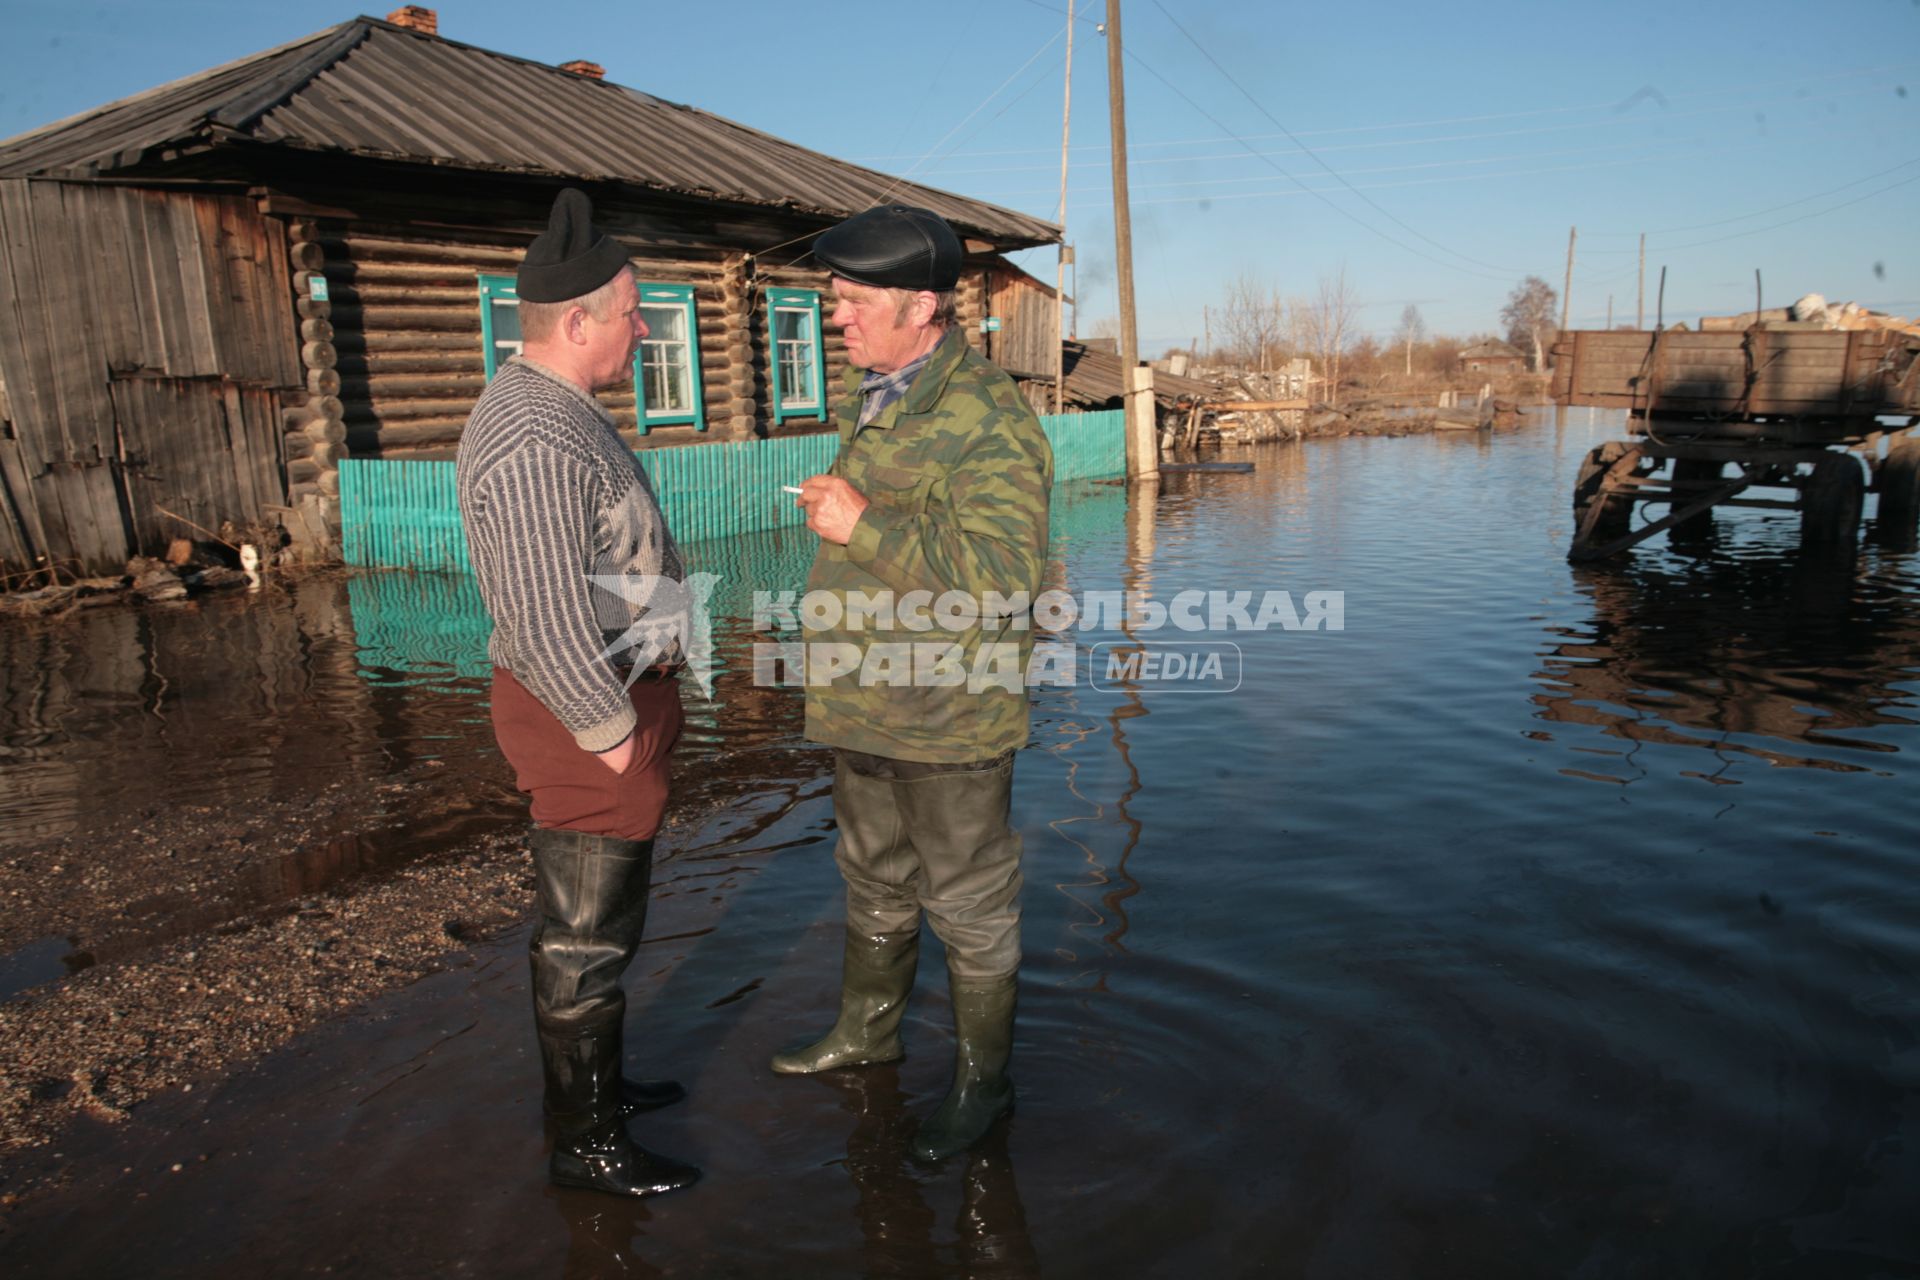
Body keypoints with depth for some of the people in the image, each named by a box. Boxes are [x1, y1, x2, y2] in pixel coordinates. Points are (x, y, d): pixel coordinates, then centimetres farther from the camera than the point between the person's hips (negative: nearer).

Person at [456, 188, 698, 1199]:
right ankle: (585, 1143, 19)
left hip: (610, 693, 11)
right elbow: (547, 616, -26)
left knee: (592, 916, 22)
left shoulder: (553, 410, 12)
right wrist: (613, 732, -17)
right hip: (585, 711, -11)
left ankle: (590, 1082, 40)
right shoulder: (536, 442, -24)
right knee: (585, 935, 3)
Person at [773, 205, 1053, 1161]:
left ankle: (982, 1082, 28)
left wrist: (865, 524, -28)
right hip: (864, 712, 9)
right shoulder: (870, 400, 10)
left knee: (969, 906, 9)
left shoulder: (988, 421, -21)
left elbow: (1000, 573, -31)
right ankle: (867, 1030, 46)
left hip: (947, 723, -9)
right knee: (874, 885, 25)